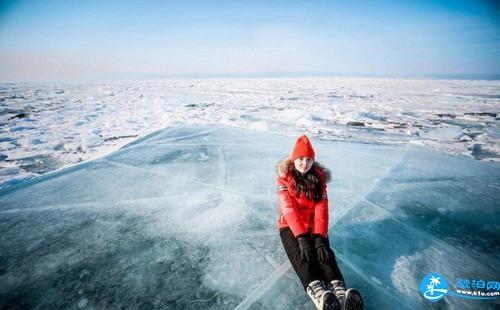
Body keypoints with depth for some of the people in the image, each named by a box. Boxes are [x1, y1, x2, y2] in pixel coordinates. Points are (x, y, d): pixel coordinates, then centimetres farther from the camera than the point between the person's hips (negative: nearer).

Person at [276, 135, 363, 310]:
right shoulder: (284, 179, -9)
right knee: (301, 255, -29)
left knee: (324, 252, -25)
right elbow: (288, 209, -18)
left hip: (314, 226, 2)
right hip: (290, 227, -2)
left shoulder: (319, 177, -2)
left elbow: (322, 209, -10)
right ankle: (318, 293, -50)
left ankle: (339, 291, -46)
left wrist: (320, 237, -24)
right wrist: (301, 237, -29)